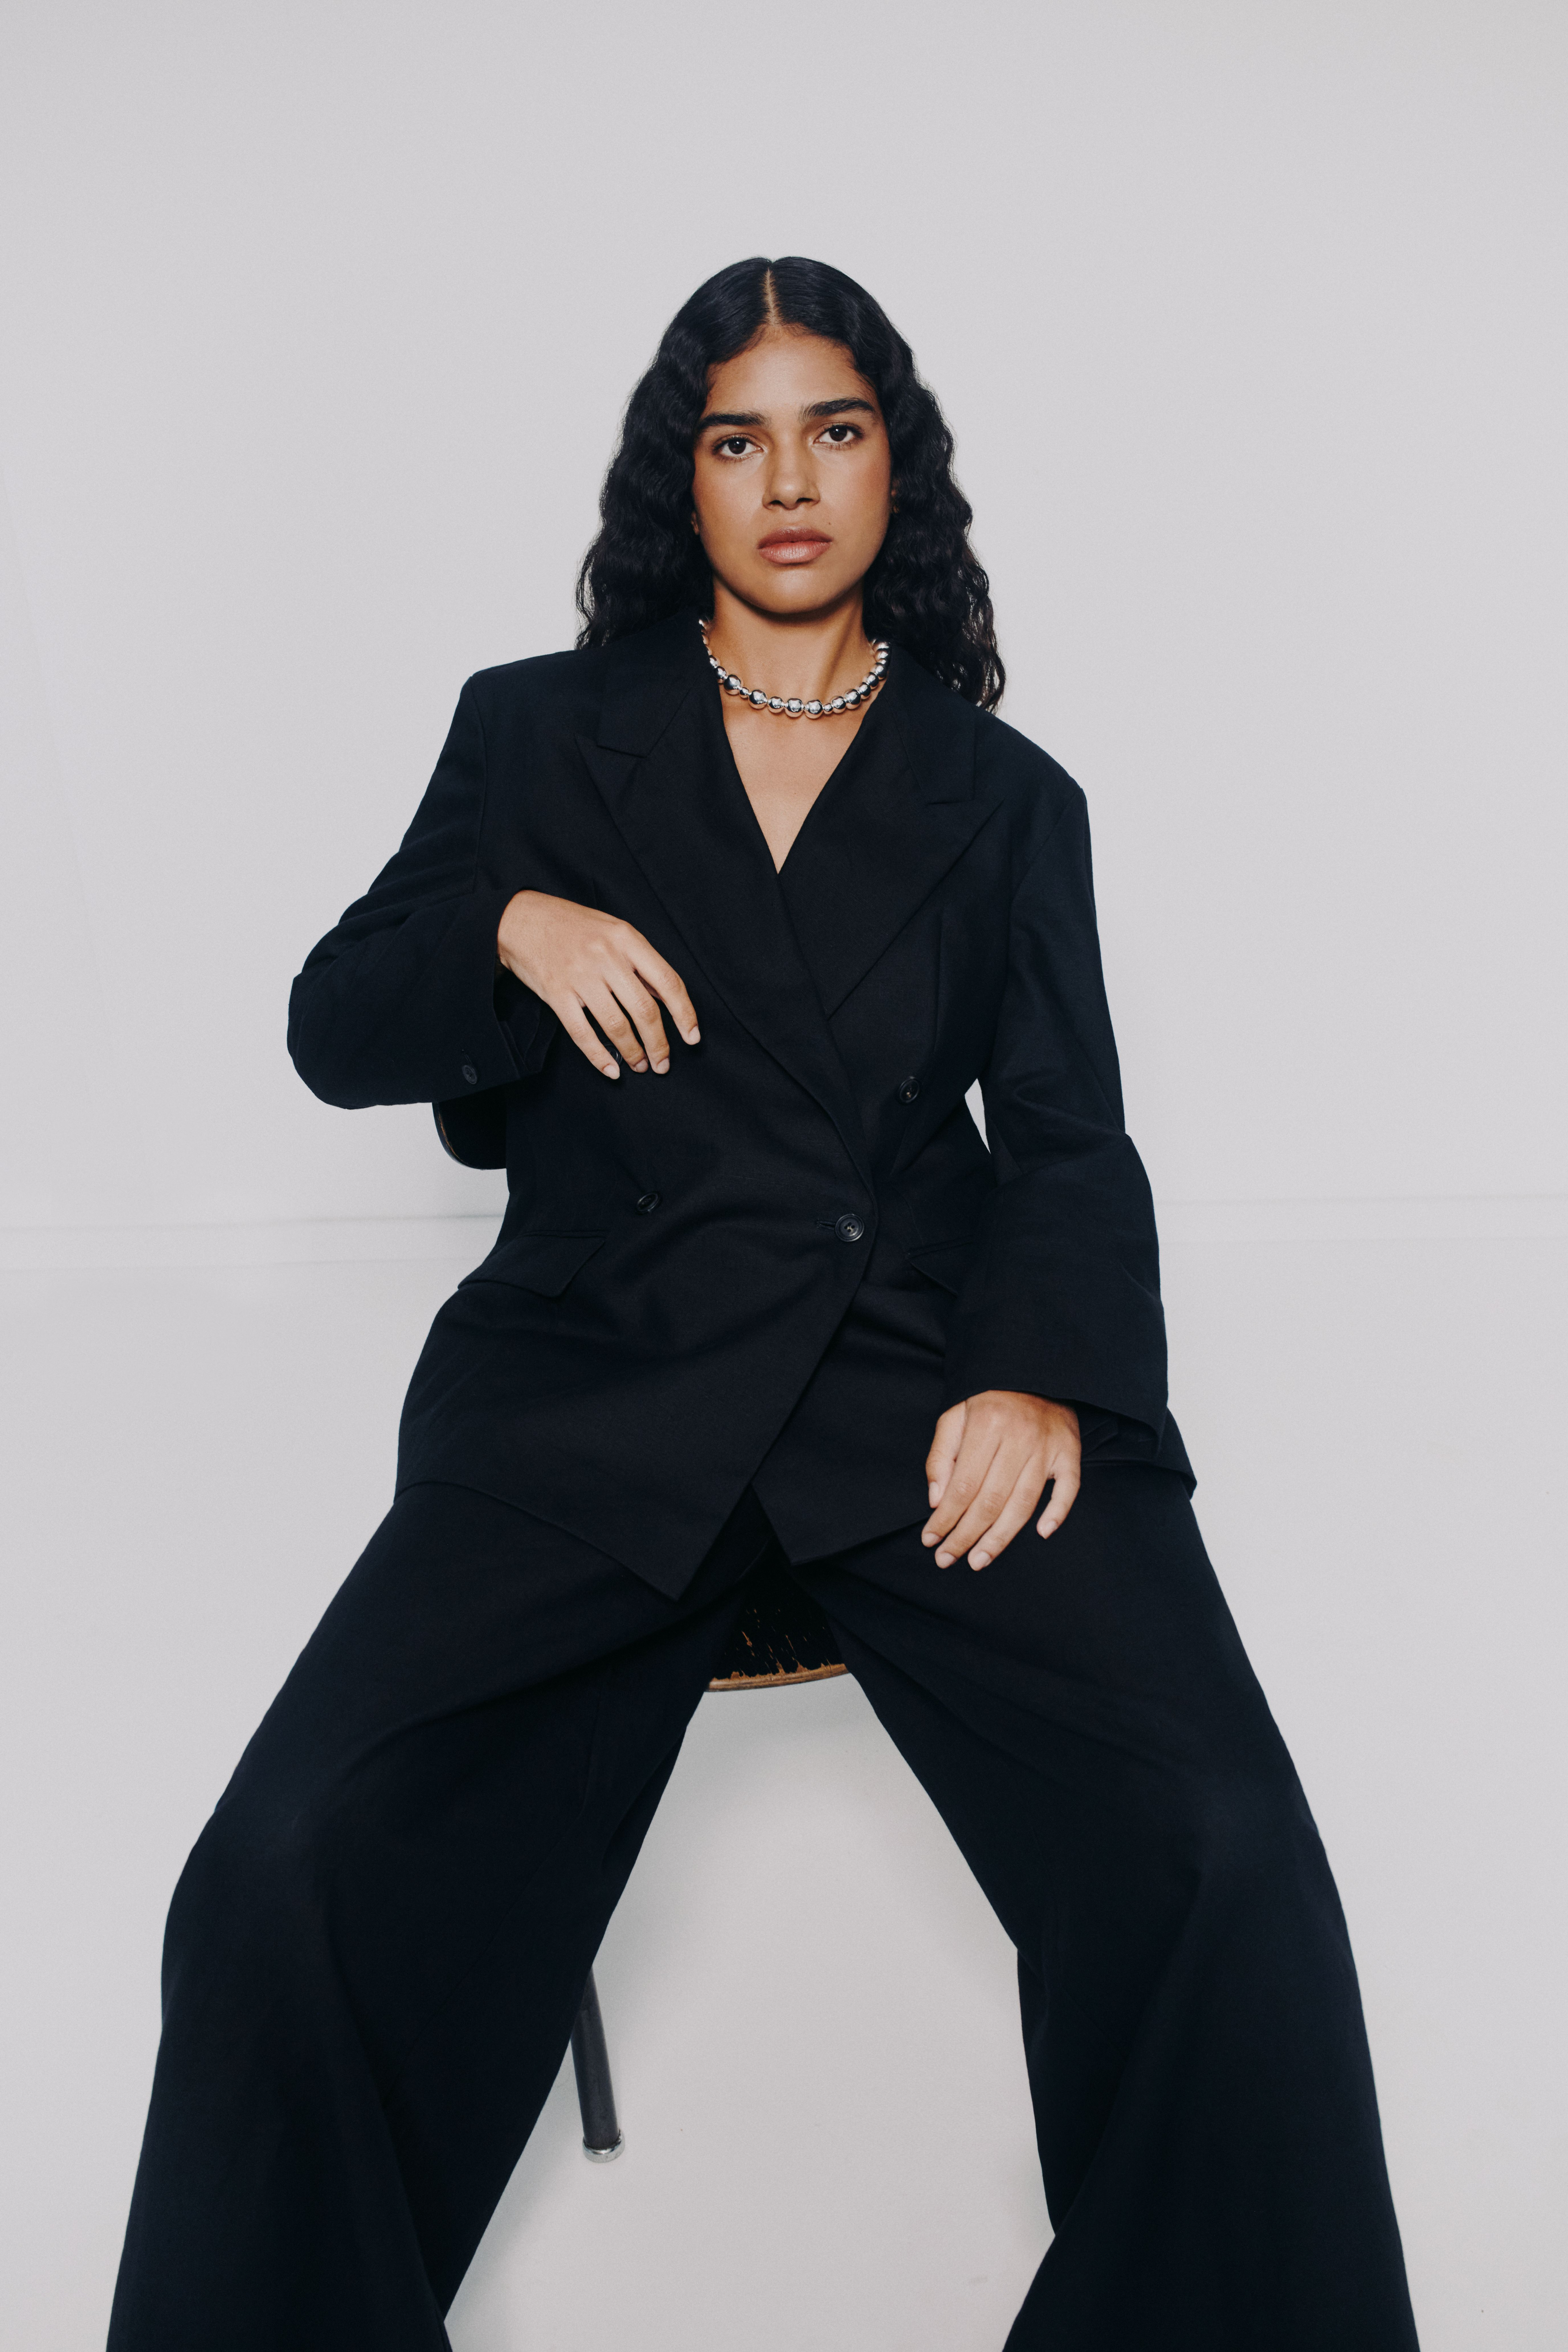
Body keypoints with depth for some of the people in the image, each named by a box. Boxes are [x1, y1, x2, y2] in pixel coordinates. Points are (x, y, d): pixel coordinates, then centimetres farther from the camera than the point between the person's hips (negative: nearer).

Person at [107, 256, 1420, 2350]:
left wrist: (1043, 1377, -10)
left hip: (926, 1379, 1)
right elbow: (334, 1034, 16)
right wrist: (506, 926, -5)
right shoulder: (535, 733, 17)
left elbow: (1069, 1139, 10)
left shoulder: (1008, 799, 18)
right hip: (598, 1376, 0)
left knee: (1225, 1875, -23)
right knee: (289, 1884, -22)